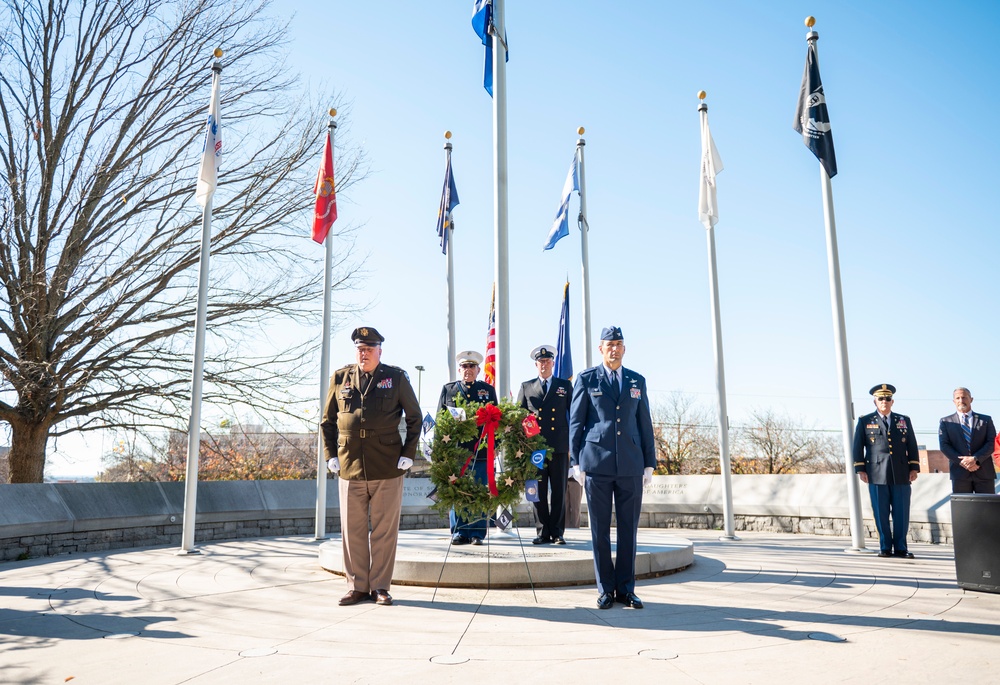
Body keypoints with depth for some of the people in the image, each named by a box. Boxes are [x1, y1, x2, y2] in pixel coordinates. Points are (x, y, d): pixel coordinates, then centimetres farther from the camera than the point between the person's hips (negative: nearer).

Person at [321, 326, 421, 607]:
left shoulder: (396, 378, 3)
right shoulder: (340, 378, 9)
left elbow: (414, 417, 7)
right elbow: (328, 420, 15)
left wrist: (408, 454, -1)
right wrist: (330, 455, 6)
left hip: (388, 468, -2)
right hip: (350, 467, 2)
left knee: (384, 530, 4)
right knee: (352, 530, 8)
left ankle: (380, 587, 16)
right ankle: (357, 587, 20)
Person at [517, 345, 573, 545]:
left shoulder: (565, 386, 12)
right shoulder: (526, 387, 13)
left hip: (560, 446, 0)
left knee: (559, 491, 2)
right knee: (538, 492, 2)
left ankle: (557, 532, 10)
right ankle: (543, 532, 10)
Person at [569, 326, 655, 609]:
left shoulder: (637, 381, 12)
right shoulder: (586, 379, 5)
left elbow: (645, 424, 12)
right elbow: (575, 422, 4)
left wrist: (649, 463, 7)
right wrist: (576, 462, -2)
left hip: (631, 466, 2)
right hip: (596, 464, -2)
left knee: (628, 528, 6)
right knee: (600, 529, 4)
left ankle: (626, 588, 16)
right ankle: (606, 589, 14)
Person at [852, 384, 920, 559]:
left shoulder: (904, 420, 15)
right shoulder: (865, 421, 8)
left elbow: (912, 446, 13)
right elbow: (858, 446, 5)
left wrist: (914, 468, 5)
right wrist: (860, 469, -1)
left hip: (901, 475, 2)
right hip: (877, 475, -2)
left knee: (902, 513, 2)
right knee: (881, 514, 1)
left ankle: (900, 548, 11)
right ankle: (885, 547, 10)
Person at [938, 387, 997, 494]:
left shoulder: (986, 420, 13)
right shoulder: (945, 422, 10)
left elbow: (992, 442, 2)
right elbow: (944, 445, 2)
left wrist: (976, 459, -13)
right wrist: (961, 461, -13)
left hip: (984, 472, 1)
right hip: (960, 473, -1)